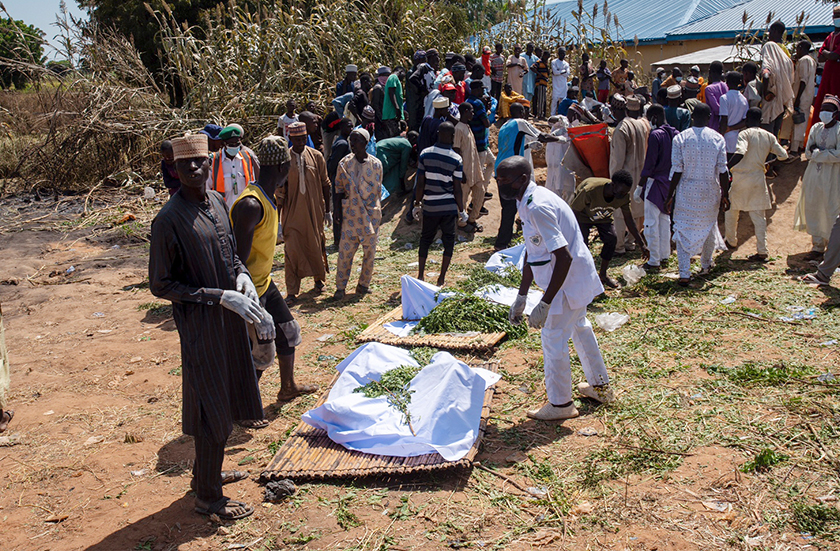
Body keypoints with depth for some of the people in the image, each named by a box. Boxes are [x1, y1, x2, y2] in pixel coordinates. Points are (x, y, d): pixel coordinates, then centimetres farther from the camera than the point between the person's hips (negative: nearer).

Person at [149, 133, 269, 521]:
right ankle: (207, 497, 18)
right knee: (214, 412, 1)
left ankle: (206, 472, 39)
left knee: (225, 399, 20)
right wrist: (219, 296, -21)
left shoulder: (217, 202, 5)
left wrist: (241, 275, -3)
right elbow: (160, 285, -16)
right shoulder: (169, 220, -20)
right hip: (200, 325, -8)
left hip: (229, 317, 8)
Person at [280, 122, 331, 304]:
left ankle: (319, 279, 37)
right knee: (292, 249, -4)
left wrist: (327, 211, 8)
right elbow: (280, 191, -3)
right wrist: (277, 220, -5)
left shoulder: (316, 156, -1)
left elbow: (325, 184, 7)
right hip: (293, 212, -2)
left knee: (316, 245, 13)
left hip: (314, 210, 2)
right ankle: (291, 292, 3)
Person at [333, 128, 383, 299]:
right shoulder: (344, 163, 2)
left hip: (370, 213, 0)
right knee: (345, 250, -1)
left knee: (369, 250, 6)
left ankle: (364, 283, 22)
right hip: (351, 213, 1)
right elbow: (339, 186, 11)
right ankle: (340, 287, 9)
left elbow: (377, 190, 6)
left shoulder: (375, 164, -2)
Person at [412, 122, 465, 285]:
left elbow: (420, 183, -4)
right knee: (448, 240, 11)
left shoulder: (425, 154, -6)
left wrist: (417, 204, 7)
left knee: (425, 238, 18)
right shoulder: (457, 160, -9)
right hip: (449, 207, -1)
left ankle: (420, 275, 17)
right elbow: (457, 189, -7)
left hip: (429, 207, 2)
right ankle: (441, 278, 11)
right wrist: (461, 210, 5)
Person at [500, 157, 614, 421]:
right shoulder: (528, 202, 5)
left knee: (553, 339, 3)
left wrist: (545, 304, -28)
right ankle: (600, 386, 46)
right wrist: (521, 296, 15)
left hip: (567, 280, -11)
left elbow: (564, 257, -31)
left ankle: (560, 404, 20)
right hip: (578, 276, 11)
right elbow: (531, 252, 13)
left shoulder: (537, 207, -28)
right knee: (579, 328, 26)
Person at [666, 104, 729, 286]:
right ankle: (706, 265, 39)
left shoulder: (680, 138, -8)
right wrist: (725, 195, 6)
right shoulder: (717, 138, -4)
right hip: (710, 192, 2)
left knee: (683, 230, 1)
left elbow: (677, 171, -9)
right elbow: (722, 170, -3)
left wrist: (670, 196, -2)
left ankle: (684, 274, -8)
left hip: (686, 192, -2)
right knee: (709, 227, 21)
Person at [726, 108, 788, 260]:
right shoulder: (769, 136, 6)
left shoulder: (744, 134, -9)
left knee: (731, 210, 18)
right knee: (759, 216, 5)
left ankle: (731, 241, 31)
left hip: (740, 179, -4)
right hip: (758, 180, 4)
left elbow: (740, 153, -27)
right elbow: (783, 155, 6)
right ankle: (762, 251, -1)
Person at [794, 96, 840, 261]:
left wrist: (817, 152, -10)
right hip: (813, 174, 5)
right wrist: (826, 152, -11)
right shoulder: (816, 128, 9)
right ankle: (818, 246, 17)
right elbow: (808, 153, 5)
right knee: (812, 209, 7)